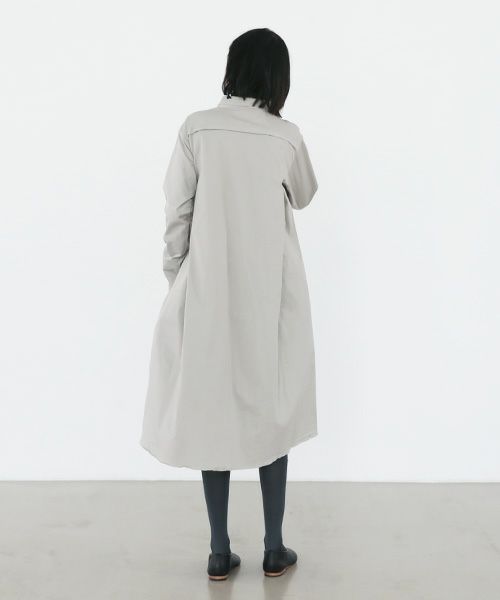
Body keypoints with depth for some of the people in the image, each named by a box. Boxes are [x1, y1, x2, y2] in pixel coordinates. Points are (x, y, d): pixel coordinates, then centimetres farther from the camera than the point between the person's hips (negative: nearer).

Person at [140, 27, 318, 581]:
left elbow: (177, 212, -3)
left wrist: (174, 275, 7)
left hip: (210, 291, 0)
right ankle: (274, 549, 20)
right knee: (270, 411, 11)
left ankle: (220, 552, 17)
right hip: (270, 294, 0)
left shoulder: (196, 129, -4)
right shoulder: (286, 137, -2)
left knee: (213, 411, 9)